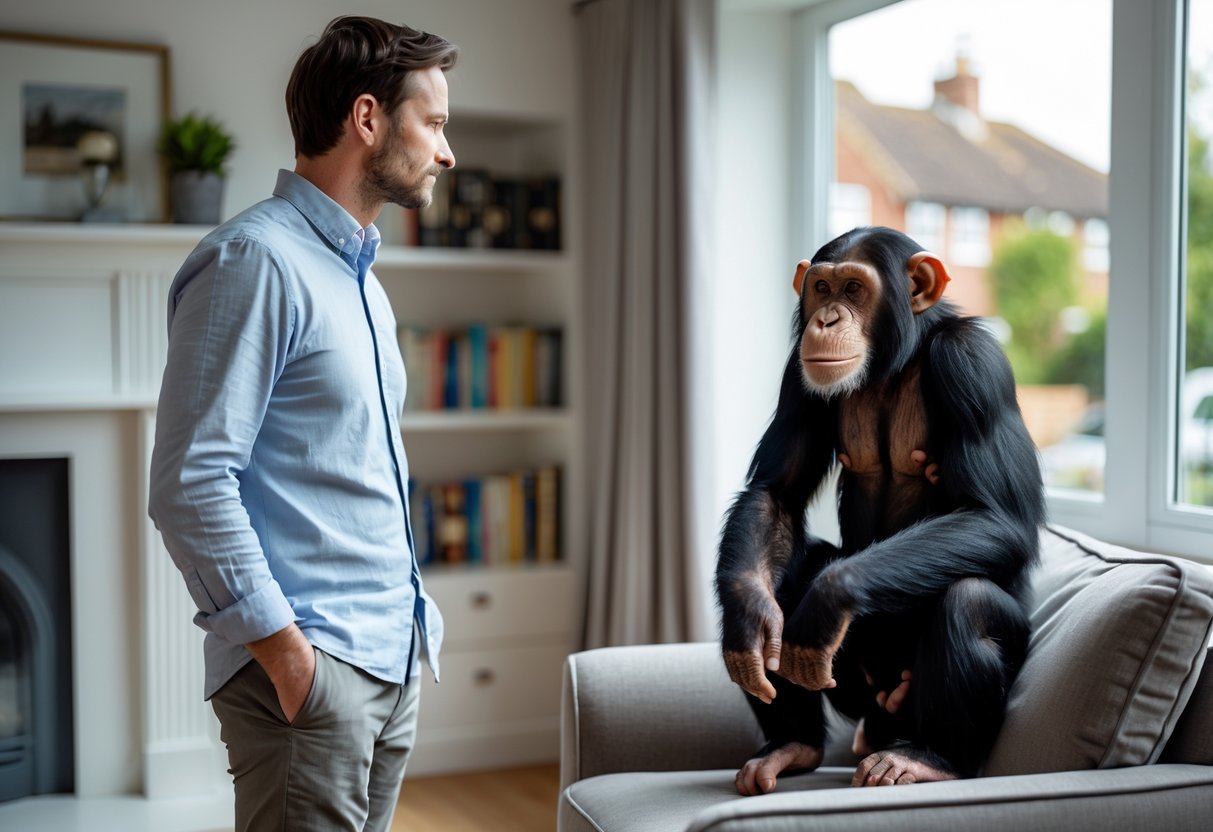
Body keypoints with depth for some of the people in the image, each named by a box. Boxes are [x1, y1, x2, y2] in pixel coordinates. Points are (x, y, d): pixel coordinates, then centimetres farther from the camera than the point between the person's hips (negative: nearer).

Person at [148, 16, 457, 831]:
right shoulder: (255, 260, -13)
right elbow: (189, 483, -19)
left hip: (394, 662, 9)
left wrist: (410, 623, 17)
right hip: (312, 668, -9)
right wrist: (283, 648, -19)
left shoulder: (362, 276, 16)